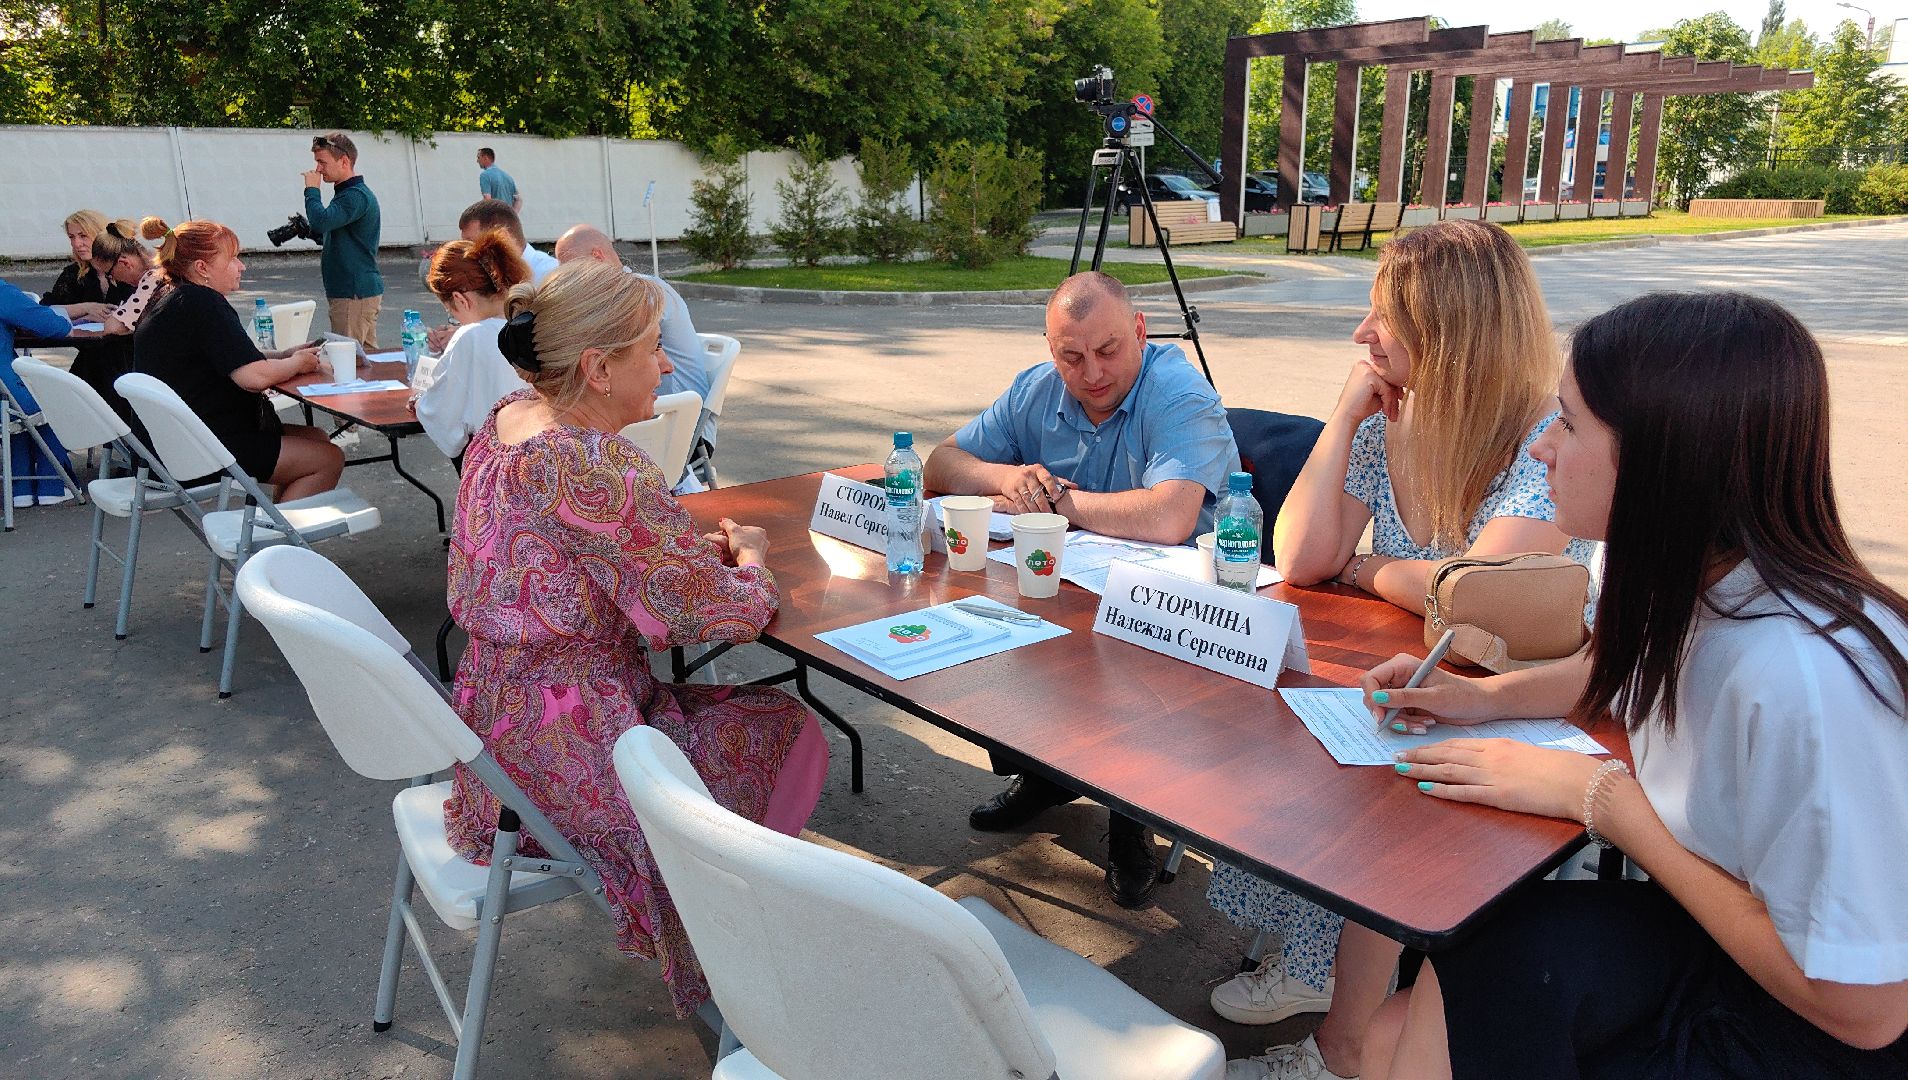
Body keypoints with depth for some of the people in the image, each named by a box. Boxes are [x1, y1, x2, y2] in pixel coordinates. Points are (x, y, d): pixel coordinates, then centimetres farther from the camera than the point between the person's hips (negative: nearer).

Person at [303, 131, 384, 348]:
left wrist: (312, 189, -12)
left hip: (355, 294, -10)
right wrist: (309, 231, 8)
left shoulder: (356, 196, -14)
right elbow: (330, 234, 28)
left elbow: (322, 220, -29)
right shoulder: (349, 193, 19)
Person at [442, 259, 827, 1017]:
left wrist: (706, 548, 0)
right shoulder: (591, 465, -28)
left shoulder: (508, 420, 2)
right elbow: (714, 612, -23)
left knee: (722, 704, 21)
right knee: (787, 730, 6)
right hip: (562, 747, -9)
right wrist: (751, 561, -2)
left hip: (495, 715, 9)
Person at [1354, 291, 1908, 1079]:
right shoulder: (1696, 584, -8)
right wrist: (1481, 697, -2)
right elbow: (1622, 674, 17)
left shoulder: (1804, 674, -32)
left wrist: (1605, 798, -21)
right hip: (1720, 943, 7)